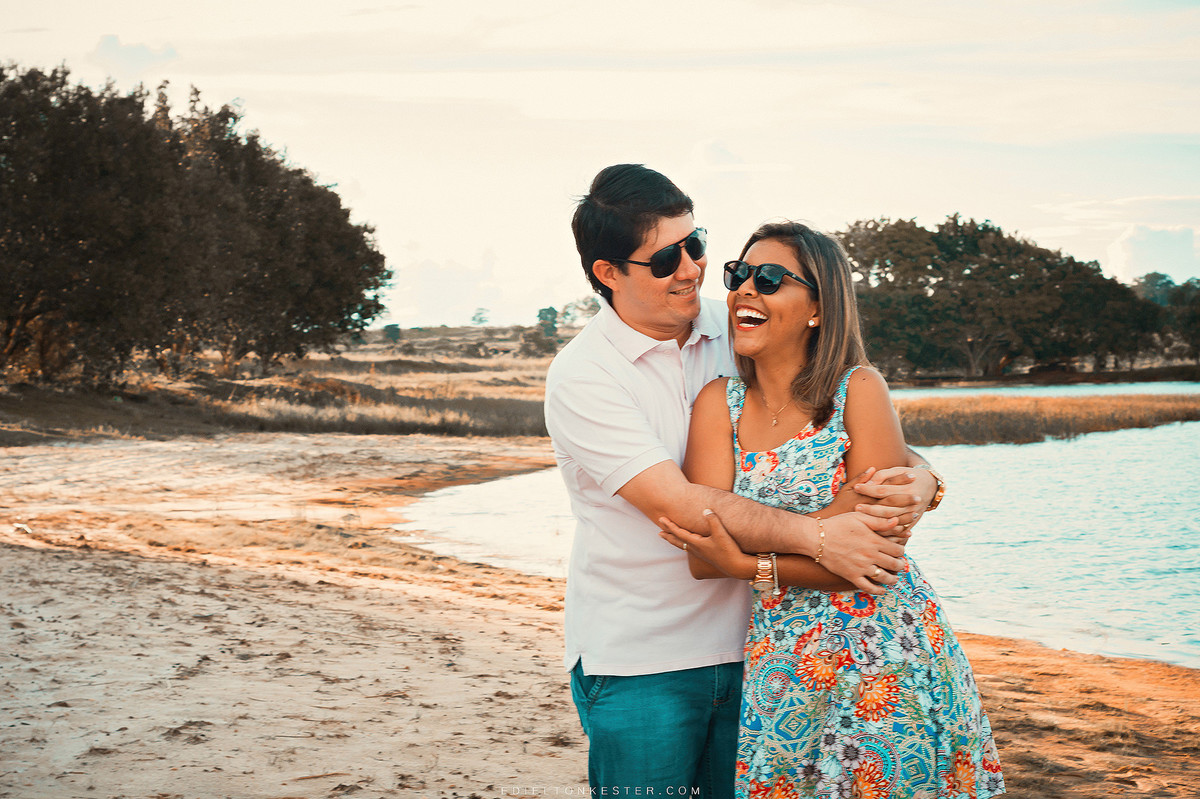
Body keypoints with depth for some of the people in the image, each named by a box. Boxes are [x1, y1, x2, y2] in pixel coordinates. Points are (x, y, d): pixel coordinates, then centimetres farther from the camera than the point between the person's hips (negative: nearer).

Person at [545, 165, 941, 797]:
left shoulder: (735, 333, 4)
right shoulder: (580, 376, -11)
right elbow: (677, 504, -22)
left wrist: (921, 478, -18)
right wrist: (817, 536, -30)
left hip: (744, 645, 4)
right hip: (636, 665, -4)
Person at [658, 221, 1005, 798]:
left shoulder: (857, 390, -7)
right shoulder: (719, 403, 2)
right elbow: (703, 559, -9)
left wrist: (750, 566, -21)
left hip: (884, 660, -3)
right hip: (781, 669, 3)